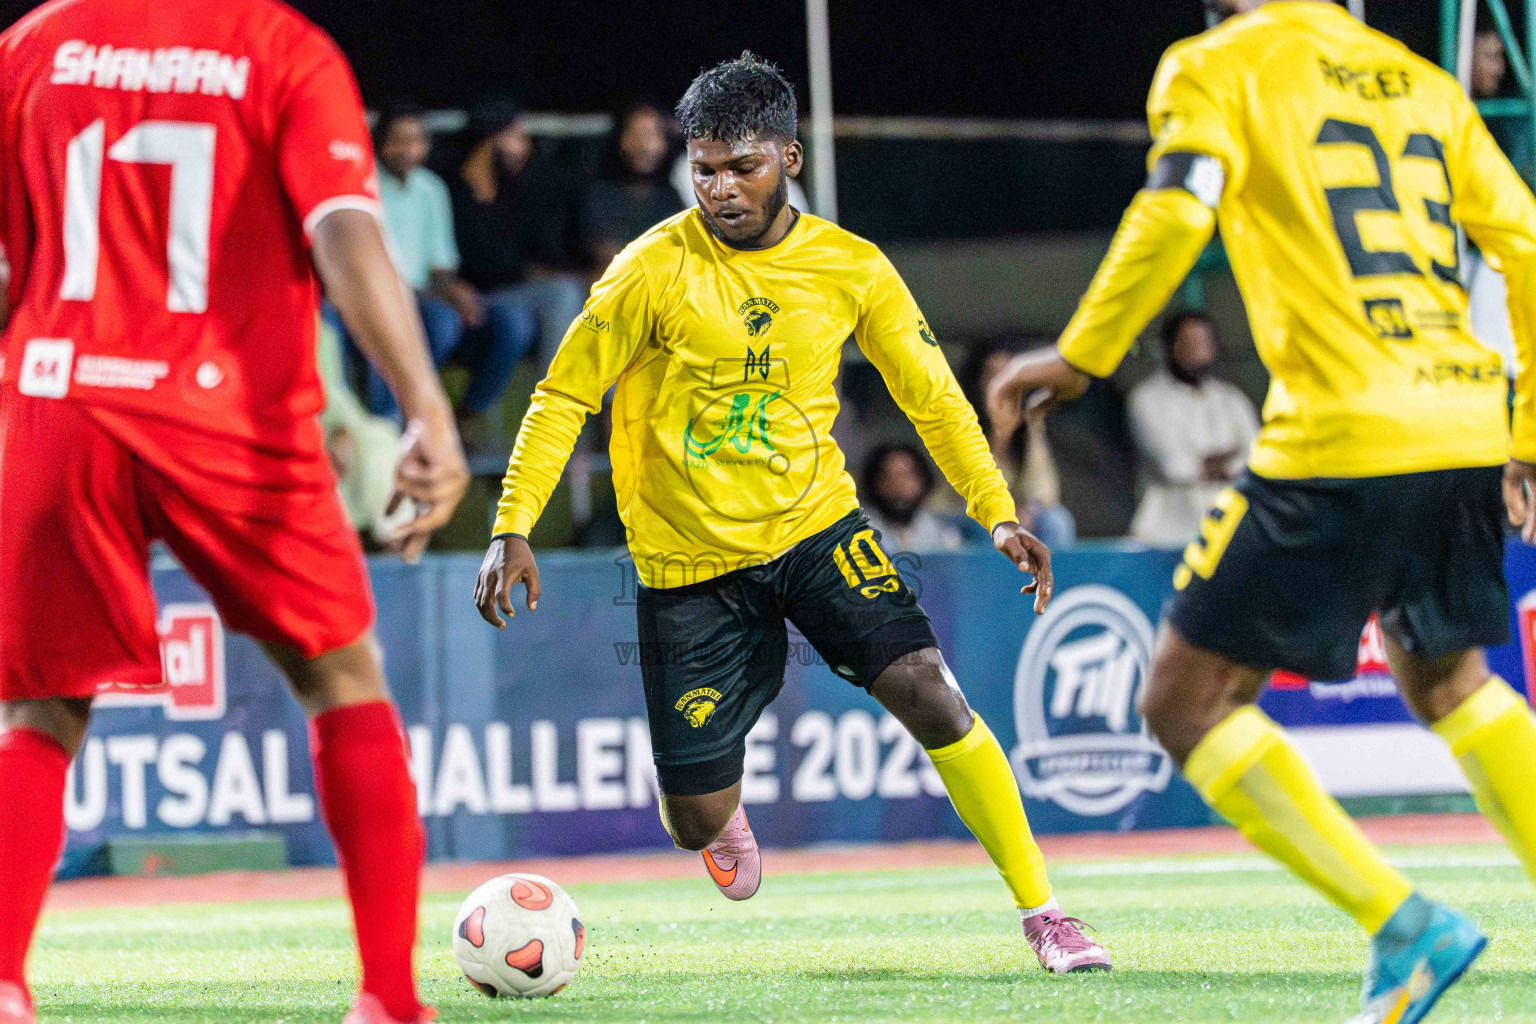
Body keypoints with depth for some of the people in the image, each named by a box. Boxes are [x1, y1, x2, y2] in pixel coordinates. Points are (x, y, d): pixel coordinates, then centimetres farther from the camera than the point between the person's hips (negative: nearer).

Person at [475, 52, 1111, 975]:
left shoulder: (851, 269, -4)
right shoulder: (656, 270, -13)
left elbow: (932, 397, 6)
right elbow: (565, 396, -5)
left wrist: (999, 514, -2)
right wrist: (514, 528, -13)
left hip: (816, 528, 2)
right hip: (688, 563, -2)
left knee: (929, 691, -20)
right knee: (697, 823, -1)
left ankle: (1041, 911, -9)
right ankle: (718, 804, 40)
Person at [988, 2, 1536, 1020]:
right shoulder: (1423, 83, 19)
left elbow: (1178, 211, -15)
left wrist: (1080, 356, -6)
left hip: (1342, 438, -7)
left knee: (1187, 702, 3)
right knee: (1447, 677, 30)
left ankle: (1404, 925, -8)